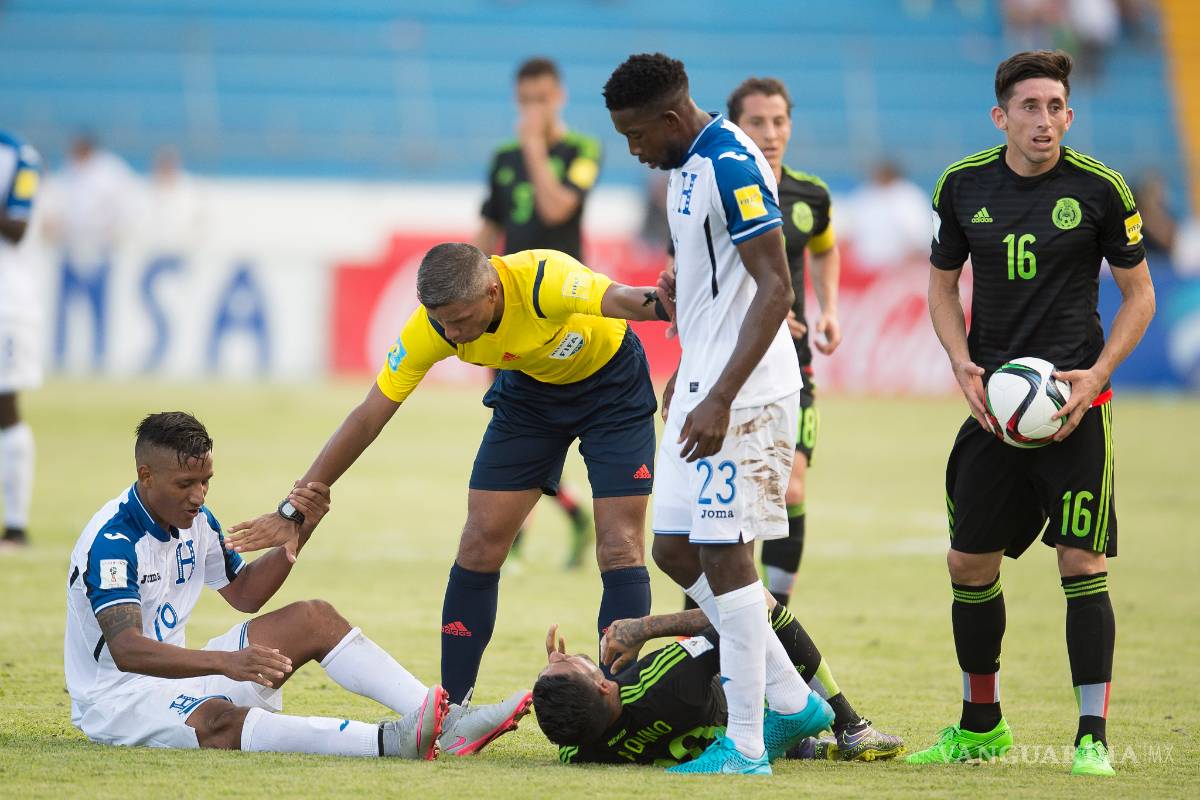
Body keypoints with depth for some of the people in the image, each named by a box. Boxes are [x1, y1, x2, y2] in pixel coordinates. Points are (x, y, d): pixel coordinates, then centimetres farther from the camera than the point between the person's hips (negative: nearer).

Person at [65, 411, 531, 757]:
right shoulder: (112, 540, -23)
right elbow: (125, 649, -35)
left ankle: (445, 724, -18)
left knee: (313, 619, -2)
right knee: (217, 719, -40)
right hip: (115, 699, -9)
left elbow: (244, 594, 15)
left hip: (173, 674, 9)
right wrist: (225, 662, -47)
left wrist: (298, 533, -3)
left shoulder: (194, 518, 5)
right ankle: (390, 742, -60)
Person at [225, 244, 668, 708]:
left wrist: (663, 305, -82)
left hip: (611, 382, -4)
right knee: (480, 546, -4)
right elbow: (368, 418, -20)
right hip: (530, 388, 4)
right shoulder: (433, 327, -26)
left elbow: (624, 301, -56)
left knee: (619, 547, -12)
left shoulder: (546, 281, -39)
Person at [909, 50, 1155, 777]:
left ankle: (1093, 736, -4)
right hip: (994, 402, 4)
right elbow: (944, 284, 15)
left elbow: (1139, 293, 3)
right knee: (969, 561, 8)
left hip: (1075, 401, -4)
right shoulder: (963, 185, 2)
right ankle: (981, 725, 26)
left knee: (1083, 562, -9)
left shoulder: (1098, 188, -6)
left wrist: (1097, 373, -11)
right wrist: (962, 364, -1)